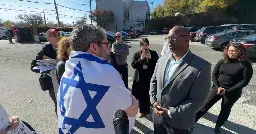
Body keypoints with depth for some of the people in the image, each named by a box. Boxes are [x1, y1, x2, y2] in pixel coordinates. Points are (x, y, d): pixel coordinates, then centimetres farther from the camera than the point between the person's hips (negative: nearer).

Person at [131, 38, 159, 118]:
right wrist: (141, 58, -19)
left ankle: (146, 109, 33)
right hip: (140, 78, 1)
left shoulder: (154, 53, -1)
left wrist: (150, 58, -19)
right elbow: (133, 65, -8)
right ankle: (142, 110, 33)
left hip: (150, 77, 0)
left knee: (149, 94, 6)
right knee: (141, 95, 9)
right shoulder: (136, 54, 2)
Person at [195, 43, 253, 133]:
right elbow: (214, 74, 2)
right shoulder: (222, 61, -1)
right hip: (217, 88, 2)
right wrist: (217, 87, -11)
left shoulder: (245, 64, -9)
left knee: (225, 110, 14)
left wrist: (228, 91, -17)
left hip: (232, 92, -2)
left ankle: (218, 125, 38)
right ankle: (194, 119, 18)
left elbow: (244, 81, -11)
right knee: (206, 104, 6)